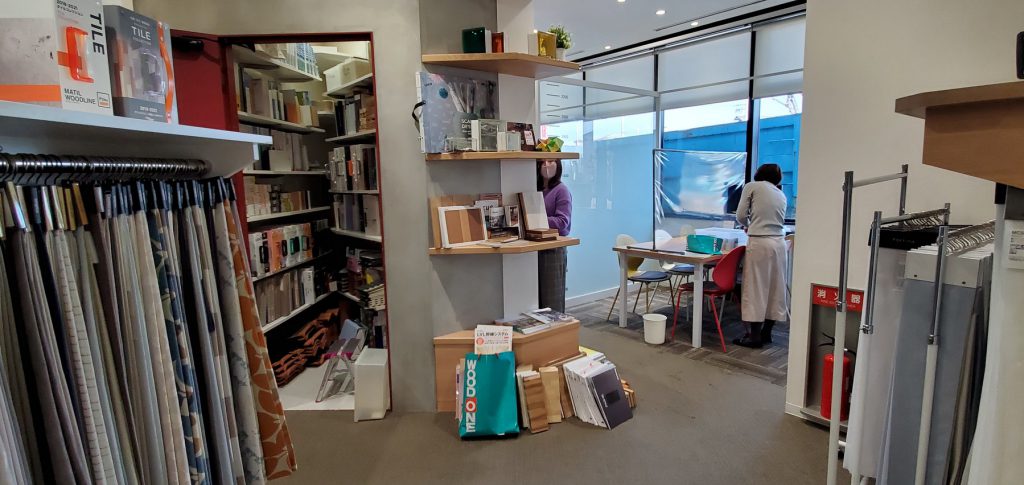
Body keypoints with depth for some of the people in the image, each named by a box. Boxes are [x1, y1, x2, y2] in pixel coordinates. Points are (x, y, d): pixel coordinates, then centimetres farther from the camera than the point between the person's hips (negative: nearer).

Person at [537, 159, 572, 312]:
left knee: (552, 299, 1)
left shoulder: (561, 190, -7)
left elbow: (562, 221, -15)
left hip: (554, 249, -6)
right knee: (537, 298, 11)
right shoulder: (536, 190, 10)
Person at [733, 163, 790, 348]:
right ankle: (766, 333, 21)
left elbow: (740, 216, 1)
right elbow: (779, 220, 15)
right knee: (775, 288, 12)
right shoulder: (781, 195, 18)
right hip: (779, 243, 6)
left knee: (756, 288, 0)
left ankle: (755, 336, 5)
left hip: (759, 243, -5)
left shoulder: (752, 186, 5)